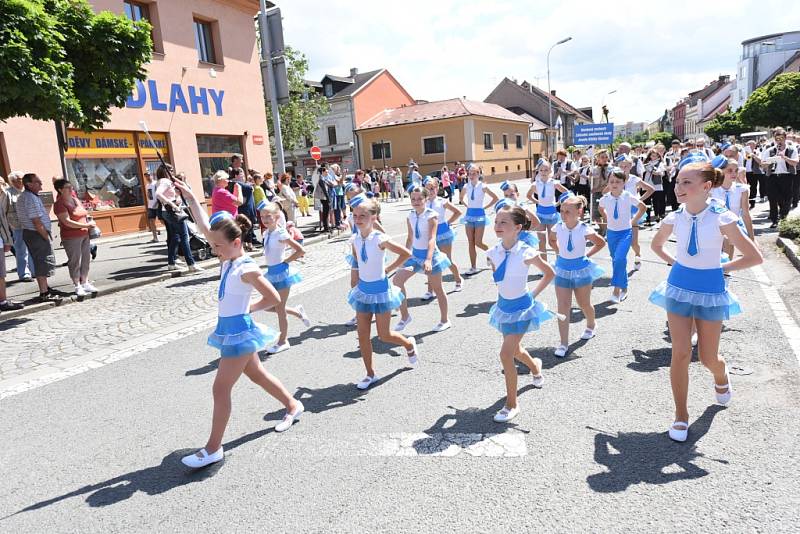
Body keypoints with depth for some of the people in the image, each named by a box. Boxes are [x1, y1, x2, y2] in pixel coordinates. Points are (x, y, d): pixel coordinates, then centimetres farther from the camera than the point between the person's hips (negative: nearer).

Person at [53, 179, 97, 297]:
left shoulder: (75, 199, 12)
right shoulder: (59, 204, -11)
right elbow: (67, 222, -20)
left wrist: (89, 223, 6)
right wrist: (86, 225, -20)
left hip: (84, 235, 7)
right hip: (71, 237, -7)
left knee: (85, 260, 11)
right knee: (75, 262, -1)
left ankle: (85, 283, 21)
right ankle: (78, 286, 6)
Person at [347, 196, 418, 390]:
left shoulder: (380, 239, -19)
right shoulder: (354, 240, -3)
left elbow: (406, 253, -14)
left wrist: (388, 269, -9)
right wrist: (366, 270, 8)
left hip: (380, 289, -5)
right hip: (363, 288, 5)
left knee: (384, 335, 4)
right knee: (363, 335, 6)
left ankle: (409, 344, 36)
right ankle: (370, 374, 21)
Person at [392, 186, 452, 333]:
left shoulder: (431, 216, -15)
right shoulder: (410, 217, 2)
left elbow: (432, 239, -26)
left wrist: (428, 259, -38)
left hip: (430, 254, -6)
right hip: (415, 254, 6)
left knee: (437, 288, 7)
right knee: (398, 279, -6)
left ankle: (445, 320, 25)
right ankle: (405, 316, 8)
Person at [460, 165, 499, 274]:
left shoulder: (482, 187, -9)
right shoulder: (466, 187, 2)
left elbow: (495, 198, -4)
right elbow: (461, 198, 22)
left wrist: (485, 207, -5)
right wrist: (468, 206, 10)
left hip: (479, 215, -4)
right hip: (469, 214, 4)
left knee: (478, 242, -6)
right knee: (470, 243, 3)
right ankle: (473, 267, 9)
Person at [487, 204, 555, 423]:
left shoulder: (526, 253, -22)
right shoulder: (494, 253, -8)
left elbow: (549, 273, -6)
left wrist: (533, 294, -6)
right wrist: (504, 294, 10)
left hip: (521, 307, -6)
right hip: (504, 305, 6)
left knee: (506, 354, -12)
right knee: (514, 349, 23)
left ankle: (511, 404, 4)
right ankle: (535, 366, 58)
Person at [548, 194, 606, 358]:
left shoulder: (584, 230, -18)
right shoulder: (558, 227, -9)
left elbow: (601, 243, 0)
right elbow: (552, 240, 15)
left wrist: (587, 255, -3)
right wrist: (559, 253, 5)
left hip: (581, 269, -2)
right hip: (562, 270, 2)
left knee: (584, 304, 17)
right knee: (563, 308, -3)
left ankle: (591, 325, 50)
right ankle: (563, 344, 1)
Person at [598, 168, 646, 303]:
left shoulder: (628, 197, -13)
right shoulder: (605, 198, -6)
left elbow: (642, 207, 4)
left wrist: (632, 221, 1)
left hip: (625, 232, -4)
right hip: (611, 232, 4)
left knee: (620, 259, -22)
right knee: (615, 260, 11)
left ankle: (617, 289, -13)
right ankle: (623, 288, 28)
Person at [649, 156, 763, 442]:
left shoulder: (721, 219, -17)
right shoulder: (674, 219, -7)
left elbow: (755, 257, -9)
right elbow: (656, 245, 15)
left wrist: (722, 268, -3)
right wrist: (675, 262, 6)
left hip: (710, 290, -2)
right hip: (679, 287, 2)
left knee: (708, 358, 9)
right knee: (680, 353, -3)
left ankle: (721, 377, 47)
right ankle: (681, 415, 12)